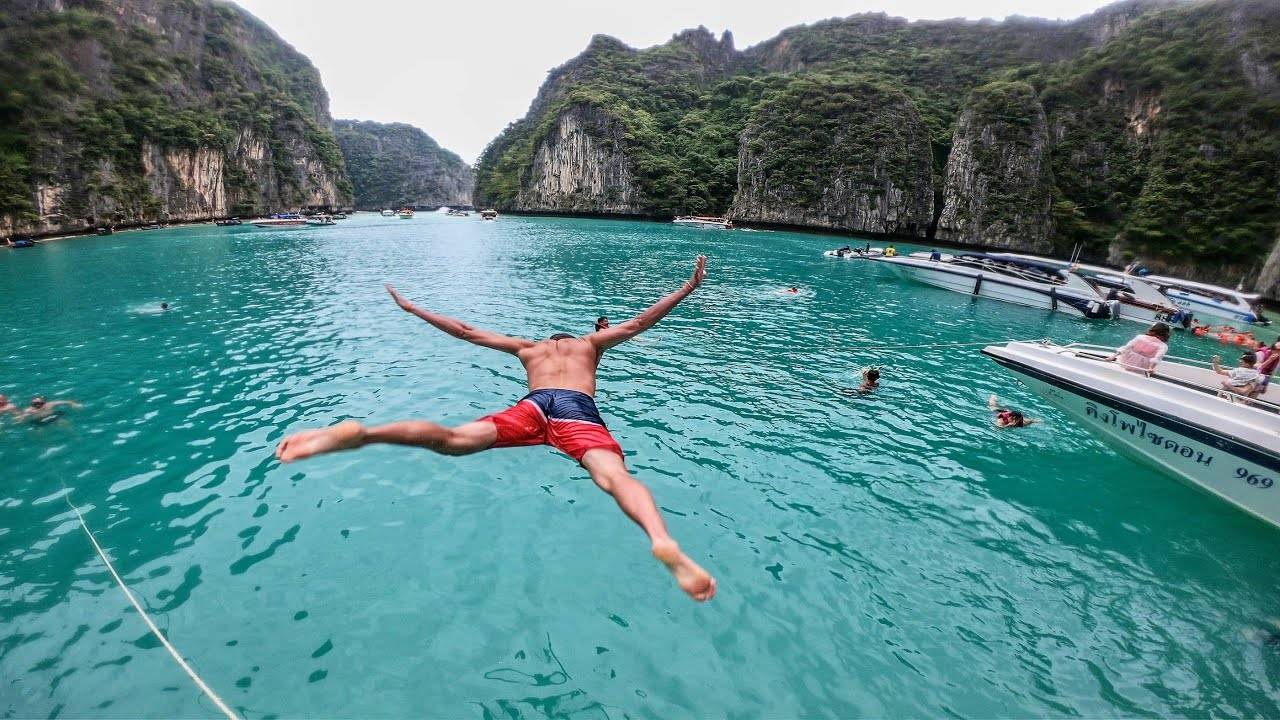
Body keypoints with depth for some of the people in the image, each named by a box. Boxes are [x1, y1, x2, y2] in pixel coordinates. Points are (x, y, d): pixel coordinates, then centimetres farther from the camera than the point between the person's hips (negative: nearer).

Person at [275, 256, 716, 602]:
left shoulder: (528, 348, 39)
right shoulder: (590, 344, 38)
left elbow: (467, 332, 40)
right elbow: (641, 322, 36)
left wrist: (412, 309, 51)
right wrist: (688, 289, 46)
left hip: (534, 407, 2)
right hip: (579, 411, -1)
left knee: (454, 439, -16)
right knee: (614, 474, -26)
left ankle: (359, 433, -40)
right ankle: (663, 542, -54)